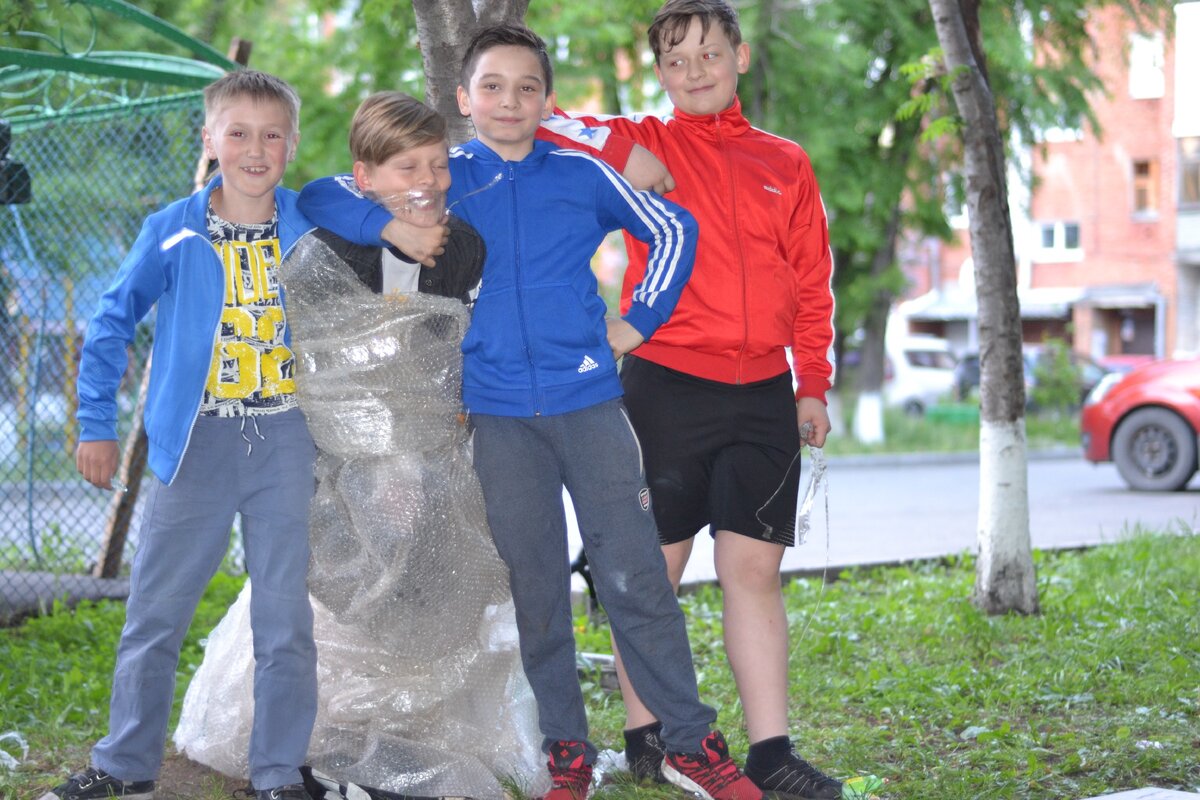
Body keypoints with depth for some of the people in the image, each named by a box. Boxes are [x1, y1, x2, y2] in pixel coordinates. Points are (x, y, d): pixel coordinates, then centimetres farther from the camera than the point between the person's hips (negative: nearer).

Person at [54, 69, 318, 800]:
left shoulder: (312, 232, 0)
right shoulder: (173, 233, -3)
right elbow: (113, 322, 4)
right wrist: (97, 425, 3)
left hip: (288, 445, 1)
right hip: (197, 445, 0)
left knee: (286, 619, 5)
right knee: (155, 612, 5)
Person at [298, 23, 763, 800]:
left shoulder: (585, 176, 5)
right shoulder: (443, 177, 5)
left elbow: (674, 230, 16)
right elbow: (320, 196, 1)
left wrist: (638, 321, 8)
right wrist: (392, 224, -16)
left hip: (590, 401, 0)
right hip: (500, 414, 1)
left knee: (635, 574, -2)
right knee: (534, 588, 6)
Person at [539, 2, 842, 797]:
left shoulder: (785, 164, 12)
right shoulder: (642, 146, 5)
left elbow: (812, 284, 13)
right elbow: (560, 131, -5)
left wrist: (813, 385, 8)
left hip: (762, 396, 2)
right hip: (665, 385, -2)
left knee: (754, 568, 2)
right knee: (654, 568, 4)